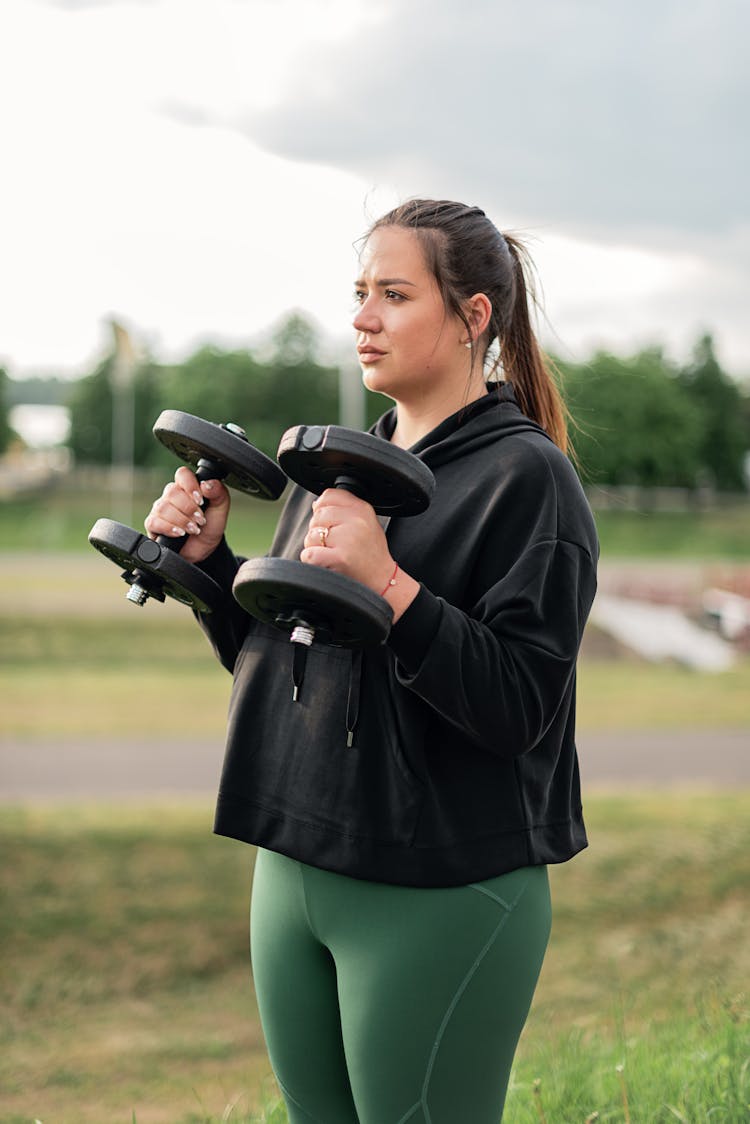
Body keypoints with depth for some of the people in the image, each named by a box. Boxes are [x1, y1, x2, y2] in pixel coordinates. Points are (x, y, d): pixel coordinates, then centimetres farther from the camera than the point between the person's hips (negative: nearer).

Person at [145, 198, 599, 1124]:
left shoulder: (526, 476, -10)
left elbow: (517, 706, -19)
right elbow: (266, 655, 18)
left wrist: (387, 583, -27)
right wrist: (208, 559, 3)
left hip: (443, 893, -7)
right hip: (295, 869, 7)